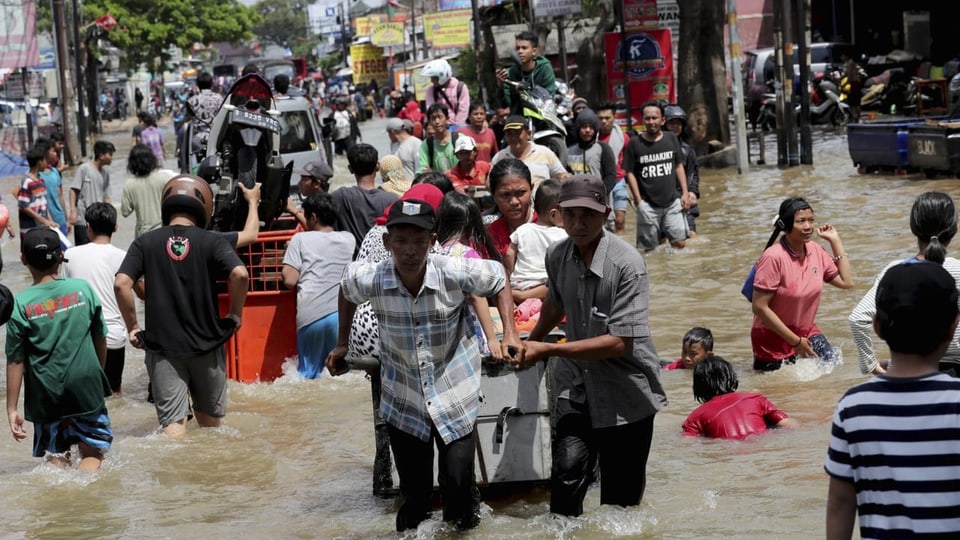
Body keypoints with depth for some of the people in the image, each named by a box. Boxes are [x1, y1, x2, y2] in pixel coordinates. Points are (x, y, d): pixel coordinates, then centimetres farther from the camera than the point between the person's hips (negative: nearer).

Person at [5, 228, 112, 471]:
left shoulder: (20, 304, -9)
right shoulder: (83, 289, -3)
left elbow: (15, 361, -7)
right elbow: (100, 340, 6)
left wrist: (12, 408, -1)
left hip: (45, 395, 0)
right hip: (86, 387, 0)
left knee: (56, 458, 14)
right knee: (94, 452, 9)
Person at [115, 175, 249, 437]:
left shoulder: (145, 243, 1)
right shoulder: (212, 241, -3)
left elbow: (121, 284, -10)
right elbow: (240, 274, -18)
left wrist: (132, 327, 0)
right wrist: (235, 314, -2)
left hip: (162, 346, 0)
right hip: (206, 344, 0)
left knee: (173, 423, -3)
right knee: (210, 419, 19)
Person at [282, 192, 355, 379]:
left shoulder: (300, 239, 5)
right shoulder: (349, 239, 15)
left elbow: (290, 281, -2)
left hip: (310, 316, -2)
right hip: (341, 314, 2)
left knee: (309, 374, 7)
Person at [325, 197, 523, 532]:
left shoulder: (456, 273, -24)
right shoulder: (369, 280, -19)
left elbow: (498, 280, -3)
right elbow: (346, 289, 7)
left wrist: (510, 334, -10)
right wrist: (342, 345, 13)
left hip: (454, 395, -1)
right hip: (403, 401, 2)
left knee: (459, 484, -1)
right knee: (413, 491, 12)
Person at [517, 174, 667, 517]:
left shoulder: (627, 264, -19)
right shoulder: (557, 256, -1)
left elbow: (620, 343, -23)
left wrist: (548, 350, -21)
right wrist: (533, 340, 39)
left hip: (625, 397, -3)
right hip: (576, 387, 3)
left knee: (621, 499, 6)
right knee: (567, 469, -18)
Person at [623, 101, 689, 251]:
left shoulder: (671, 139, 4)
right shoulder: (634, 143, -5)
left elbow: (679, 166, 13)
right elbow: (630, 173, -3)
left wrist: (684, 193, 8)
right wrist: (639, 200, -7)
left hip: (672, 202, 3)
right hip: (648, 205, -3)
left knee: (680, 242, -1)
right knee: (649, 247, 1)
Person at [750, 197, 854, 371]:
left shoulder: (815, 251, -2)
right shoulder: (773, 257, -23)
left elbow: (846, 282, 3)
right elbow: (760, 307, -23)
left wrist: (835, 241, -1)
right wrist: (795, 341, -19)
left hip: (806, 332, 6)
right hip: (774, 339, -6)